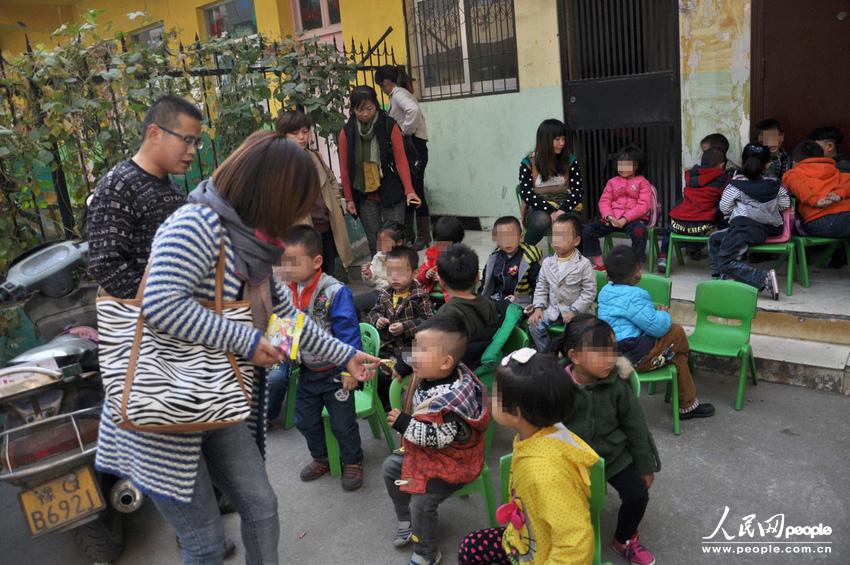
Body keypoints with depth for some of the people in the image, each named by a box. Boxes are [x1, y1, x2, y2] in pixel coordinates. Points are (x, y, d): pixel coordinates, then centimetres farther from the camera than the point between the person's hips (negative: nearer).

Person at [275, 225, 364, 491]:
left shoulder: (335, 291, -25)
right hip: (307, 371, 6)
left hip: (335, 371, -6)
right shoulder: (287, 291, -6)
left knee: (342, 423, 9)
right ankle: (321, 459, 43)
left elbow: (348, 333, -22)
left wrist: (349, 369, -21)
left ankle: (353, 463, 32)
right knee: (305, 420, 20)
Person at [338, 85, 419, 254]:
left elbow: (400, 159, -7)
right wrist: (349, 199, 3)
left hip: (391, 193, -1)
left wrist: (409, 190, -17)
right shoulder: (346, 132, -1)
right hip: (364, 198, 2)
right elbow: (345, 167, 3)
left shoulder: (390, 126, -5)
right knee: (375, 243, 6)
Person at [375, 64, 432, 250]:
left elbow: (414, 110, -30)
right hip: (410, 147, 10)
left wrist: (405, 131, -18)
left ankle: (424, 236, 3)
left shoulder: (398, 94, -10)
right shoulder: (402, 93, 20)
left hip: (413, 147, -10)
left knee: (415, 191, -5)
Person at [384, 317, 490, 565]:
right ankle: (406, 521, 34)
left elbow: (438, 437, -35)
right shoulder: (426, 377, -8)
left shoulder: (453, 395, -35)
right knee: (391, 466, 16)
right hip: (425, 452, 10)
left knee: (421, 502, -15)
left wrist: (403, 423, -29)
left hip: (452, 461, -10)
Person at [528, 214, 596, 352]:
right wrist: (538, 308, -4)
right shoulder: (547, 262, 3)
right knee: (535, 325, -11)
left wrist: (573, 311, -17)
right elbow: (541, 287, 9)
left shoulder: (584, 264, -11)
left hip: (576, 311, -4)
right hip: (553, 309, 5)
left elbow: (589, 292, -11)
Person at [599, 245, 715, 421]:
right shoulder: (632, 297, -21)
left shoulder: (606, 291, 8)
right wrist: (664, 314, 1)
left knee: (676, 354, 19)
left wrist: (655, 312, 11)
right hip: (633, 358, -9)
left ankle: (687, 405, 31)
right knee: (677, 333, 4)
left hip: (613, 353, 9)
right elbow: (657, 326, -20)